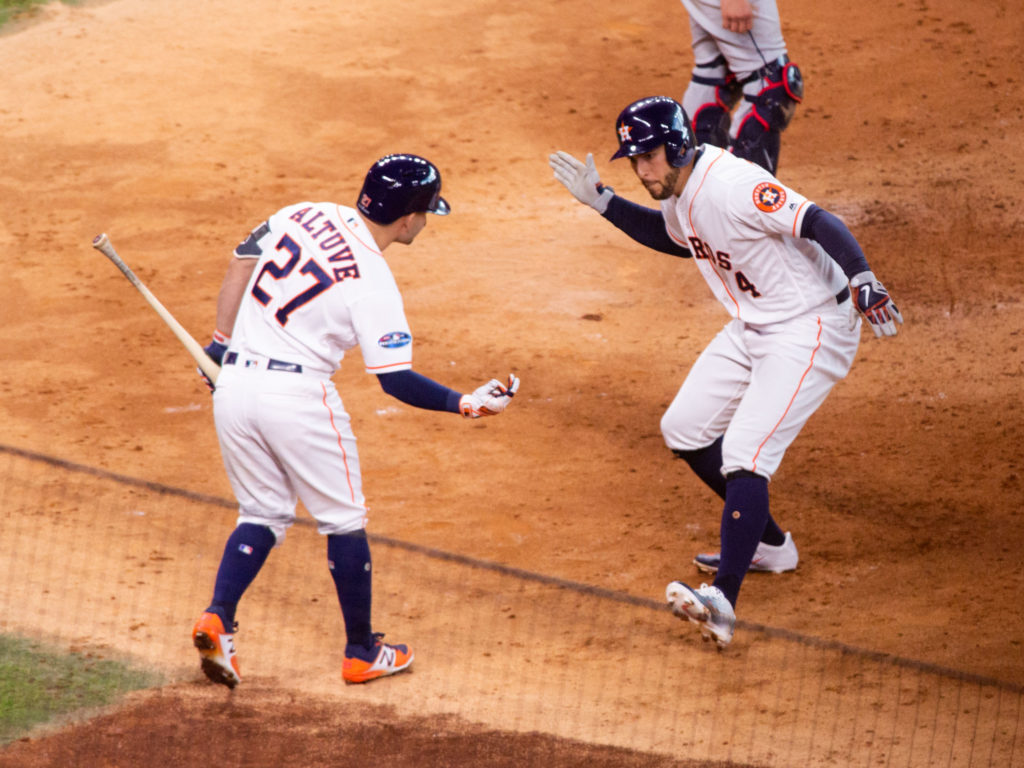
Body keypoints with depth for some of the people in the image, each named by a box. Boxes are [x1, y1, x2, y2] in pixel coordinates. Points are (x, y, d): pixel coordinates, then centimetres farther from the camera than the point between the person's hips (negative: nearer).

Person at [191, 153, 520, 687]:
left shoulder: (303, 215, 4)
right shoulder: (373, 283, -13)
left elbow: (242, 262, 9)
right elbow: (397, 381, -14)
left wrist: (220, 343, 13)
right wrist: (466, 404, -7)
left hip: (233, 382, 6)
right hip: (297, 395, -6)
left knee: (263, 513, 18)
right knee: (343, 520, 11)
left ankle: (216, 620, -2)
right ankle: (361, 652, 18)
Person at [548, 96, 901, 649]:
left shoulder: (732, 185, -27)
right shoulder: (677, 191, 2)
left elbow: (818, 223, -35)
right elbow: (677, 237, 26)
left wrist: (862, 281, -52)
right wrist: (602, 202, 17)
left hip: (810, 329, -10)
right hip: (752, 327, 10)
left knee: (744, 455, -21)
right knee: (684, 430, 15)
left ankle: (723, 599, -27)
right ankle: (766, 542, 31)